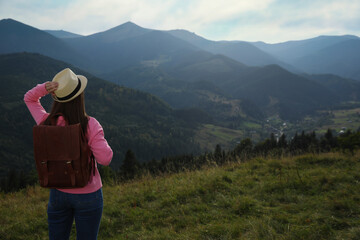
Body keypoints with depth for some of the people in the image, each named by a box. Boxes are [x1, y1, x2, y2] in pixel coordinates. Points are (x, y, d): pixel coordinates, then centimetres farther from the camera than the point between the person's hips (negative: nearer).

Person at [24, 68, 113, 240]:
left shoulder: (47, 123, -12)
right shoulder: (90, 126, -23)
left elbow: (29, 98, 5)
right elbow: (105, 159, -23)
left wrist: (45, 88, -15)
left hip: (58, 193, 3)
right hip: (88, 196, -3)